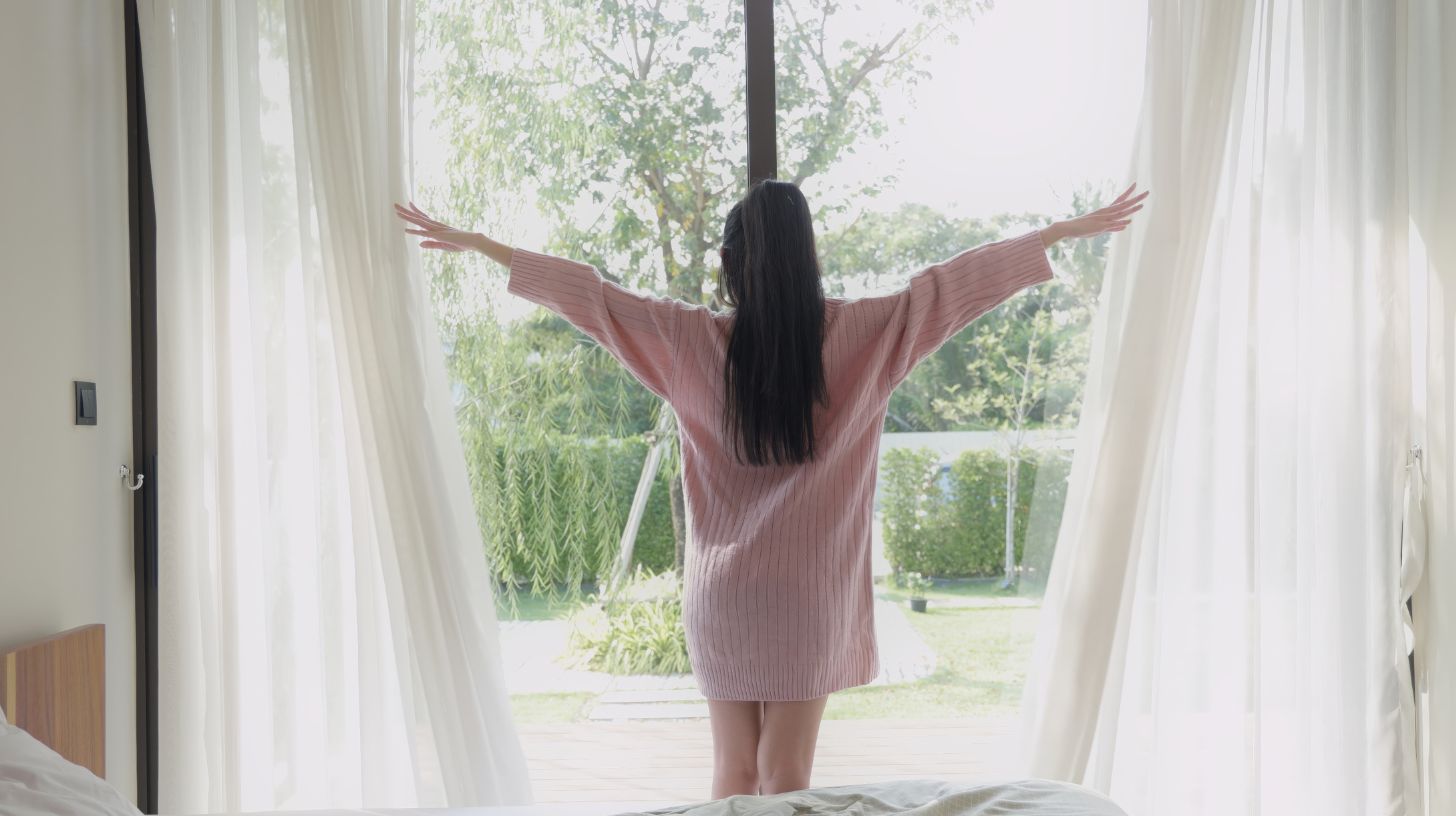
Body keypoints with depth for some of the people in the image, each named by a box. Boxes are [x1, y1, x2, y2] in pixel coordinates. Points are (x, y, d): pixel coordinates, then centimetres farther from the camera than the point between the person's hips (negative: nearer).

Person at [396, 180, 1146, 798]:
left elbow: (584, 291, -1)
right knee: (788, 773, 6)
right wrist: (1067, 231, 8)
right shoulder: (860, 336, -8)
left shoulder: (692, 341, -7)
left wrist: (473, 243, 9)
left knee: (734, 770, 12)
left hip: (720, 593, 1)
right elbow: (954, 284, -2)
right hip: (810, 594, -1)